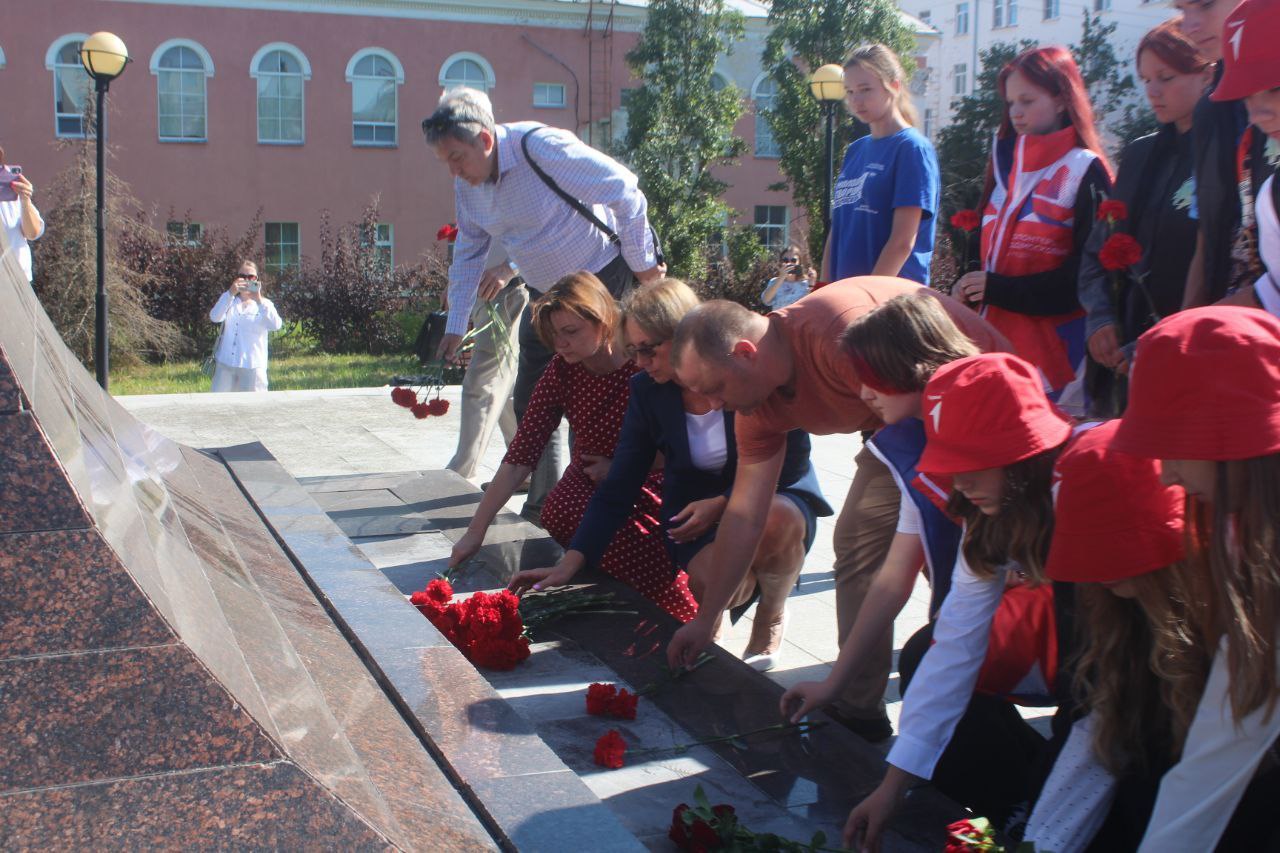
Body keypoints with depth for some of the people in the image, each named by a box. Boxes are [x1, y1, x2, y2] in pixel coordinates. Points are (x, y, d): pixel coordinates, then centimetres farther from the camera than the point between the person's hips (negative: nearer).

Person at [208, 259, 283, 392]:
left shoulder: (264, 304, 3)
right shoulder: (229, 301, 10)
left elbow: (276, 325, -16)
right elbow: (215, 317, -11)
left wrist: (259, 300, -26)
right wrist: (230, 293, -24)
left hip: (252, 366, -2)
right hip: (225, 364, 2)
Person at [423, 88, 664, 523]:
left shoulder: (544, 148, -26)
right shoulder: (466, 184, -2)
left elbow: (626, 193, -22)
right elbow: (468, 253, 11)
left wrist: (641, 263, -14)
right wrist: (455, 326, 12)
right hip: (545, 291, 8)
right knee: (530, 402, 6)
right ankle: (540, 507, 18)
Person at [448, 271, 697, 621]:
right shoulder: (562, 370, -6)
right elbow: (521, 455, -10)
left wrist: (620, 468, -15)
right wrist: (476, 530, -14)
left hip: (647, 490, -3)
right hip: (589, 485, 3)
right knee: (559, 513, -32)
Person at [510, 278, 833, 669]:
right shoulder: (646, 391, -7)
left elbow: (794, 461, -10)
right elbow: (618, 490, -7)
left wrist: (725, 503, -21)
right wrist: (569, 564, -16)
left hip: (773, 499, -1)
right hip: (699, 518, 1)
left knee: (776, 520, -38)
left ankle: (771, 617, -4)